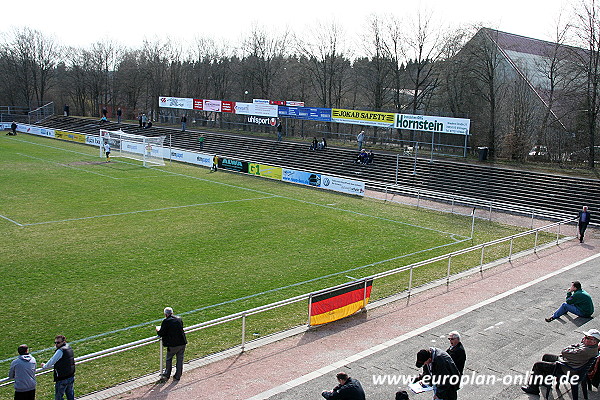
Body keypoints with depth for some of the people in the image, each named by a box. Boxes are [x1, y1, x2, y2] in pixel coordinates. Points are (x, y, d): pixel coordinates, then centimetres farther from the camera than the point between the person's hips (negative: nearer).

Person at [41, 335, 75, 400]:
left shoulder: (60, 351, -19)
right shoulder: (69, 347, 7)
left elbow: (51, 361, -11)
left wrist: (44, 366, 7)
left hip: (62, 379, -8)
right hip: (71, 377, 8)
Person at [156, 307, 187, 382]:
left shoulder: (166, 321, -11)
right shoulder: (179, 319, 6)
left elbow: (161, 334, -9)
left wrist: (158, 330, 14)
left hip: (173, 345, -5)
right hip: (182, 343, 5)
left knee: (169, 359, 15)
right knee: (180, 359, 14)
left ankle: (166, 375, 22)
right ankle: (178, 376, 22)